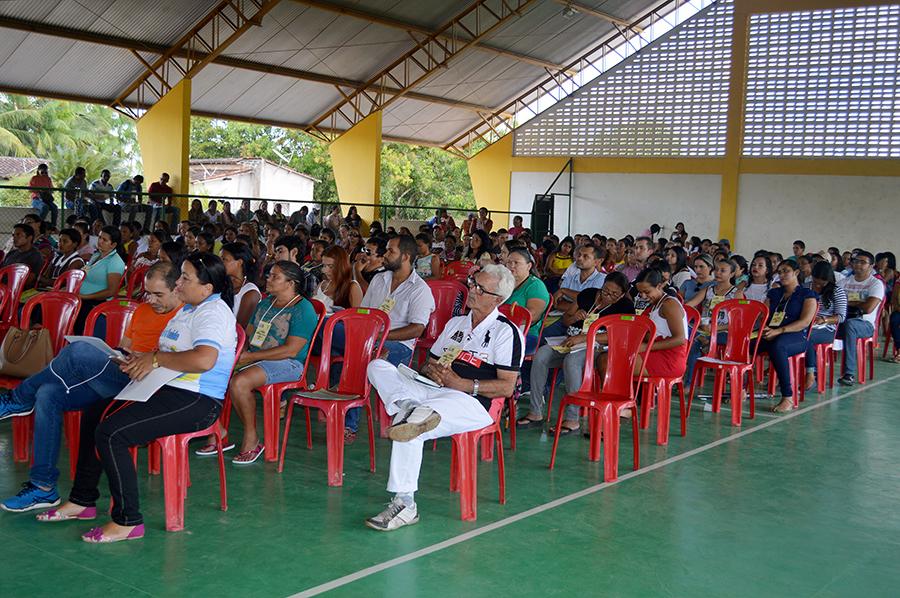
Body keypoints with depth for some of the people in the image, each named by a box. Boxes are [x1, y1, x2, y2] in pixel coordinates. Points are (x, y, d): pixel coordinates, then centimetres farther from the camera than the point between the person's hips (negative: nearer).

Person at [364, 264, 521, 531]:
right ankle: (408, 407, -38)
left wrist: (462, 384, -12)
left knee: (409, 429, -36)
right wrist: (431, 371, 3)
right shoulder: (455, 323, 28)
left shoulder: (506, 332, 4)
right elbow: (429, 364, 28)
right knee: (378, 366, -14)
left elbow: (507, 387, -4)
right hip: (434, 391, 8)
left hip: (470, 402, -7)